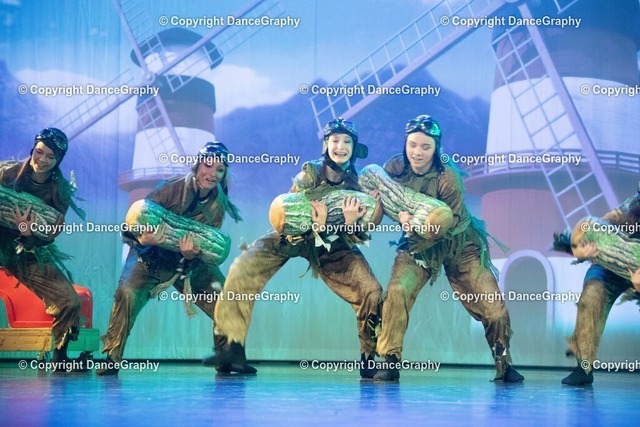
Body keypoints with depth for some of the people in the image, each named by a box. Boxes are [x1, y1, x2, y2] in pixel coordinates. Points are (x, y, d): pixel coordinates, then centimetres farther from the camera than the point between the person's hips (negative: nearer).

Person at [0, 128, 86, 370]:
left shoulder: (60, 191, -2)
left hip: (31, 253, 3)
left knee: (69, 302, -7)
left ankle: (59, 357, 14)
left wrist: (30, 232, -26)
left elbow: (52, 234, -7)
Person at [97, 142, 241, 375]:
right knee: (128, 293, -29)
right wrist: (141, 239, -42)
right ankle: (111, 359, -18)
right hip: (151, 257, -4)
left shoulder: (218, 204, -9)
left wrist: (192, 254, -33)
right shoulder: (171, 188, -22)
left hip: (191, 261, 4)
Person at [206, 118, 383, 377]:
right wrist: (315, 225, -33)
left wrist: (350, 223, -33)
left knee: (371, 292, -16)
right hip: (295, 234, -1)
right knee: (242, 271, -21)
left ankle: (371, 359, 4)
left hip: (335, 246, 1)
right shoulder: (310, 172, -11)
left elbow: (358, 238, -9)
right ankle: (230, 347, -15)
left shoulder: (360, 184, -9)